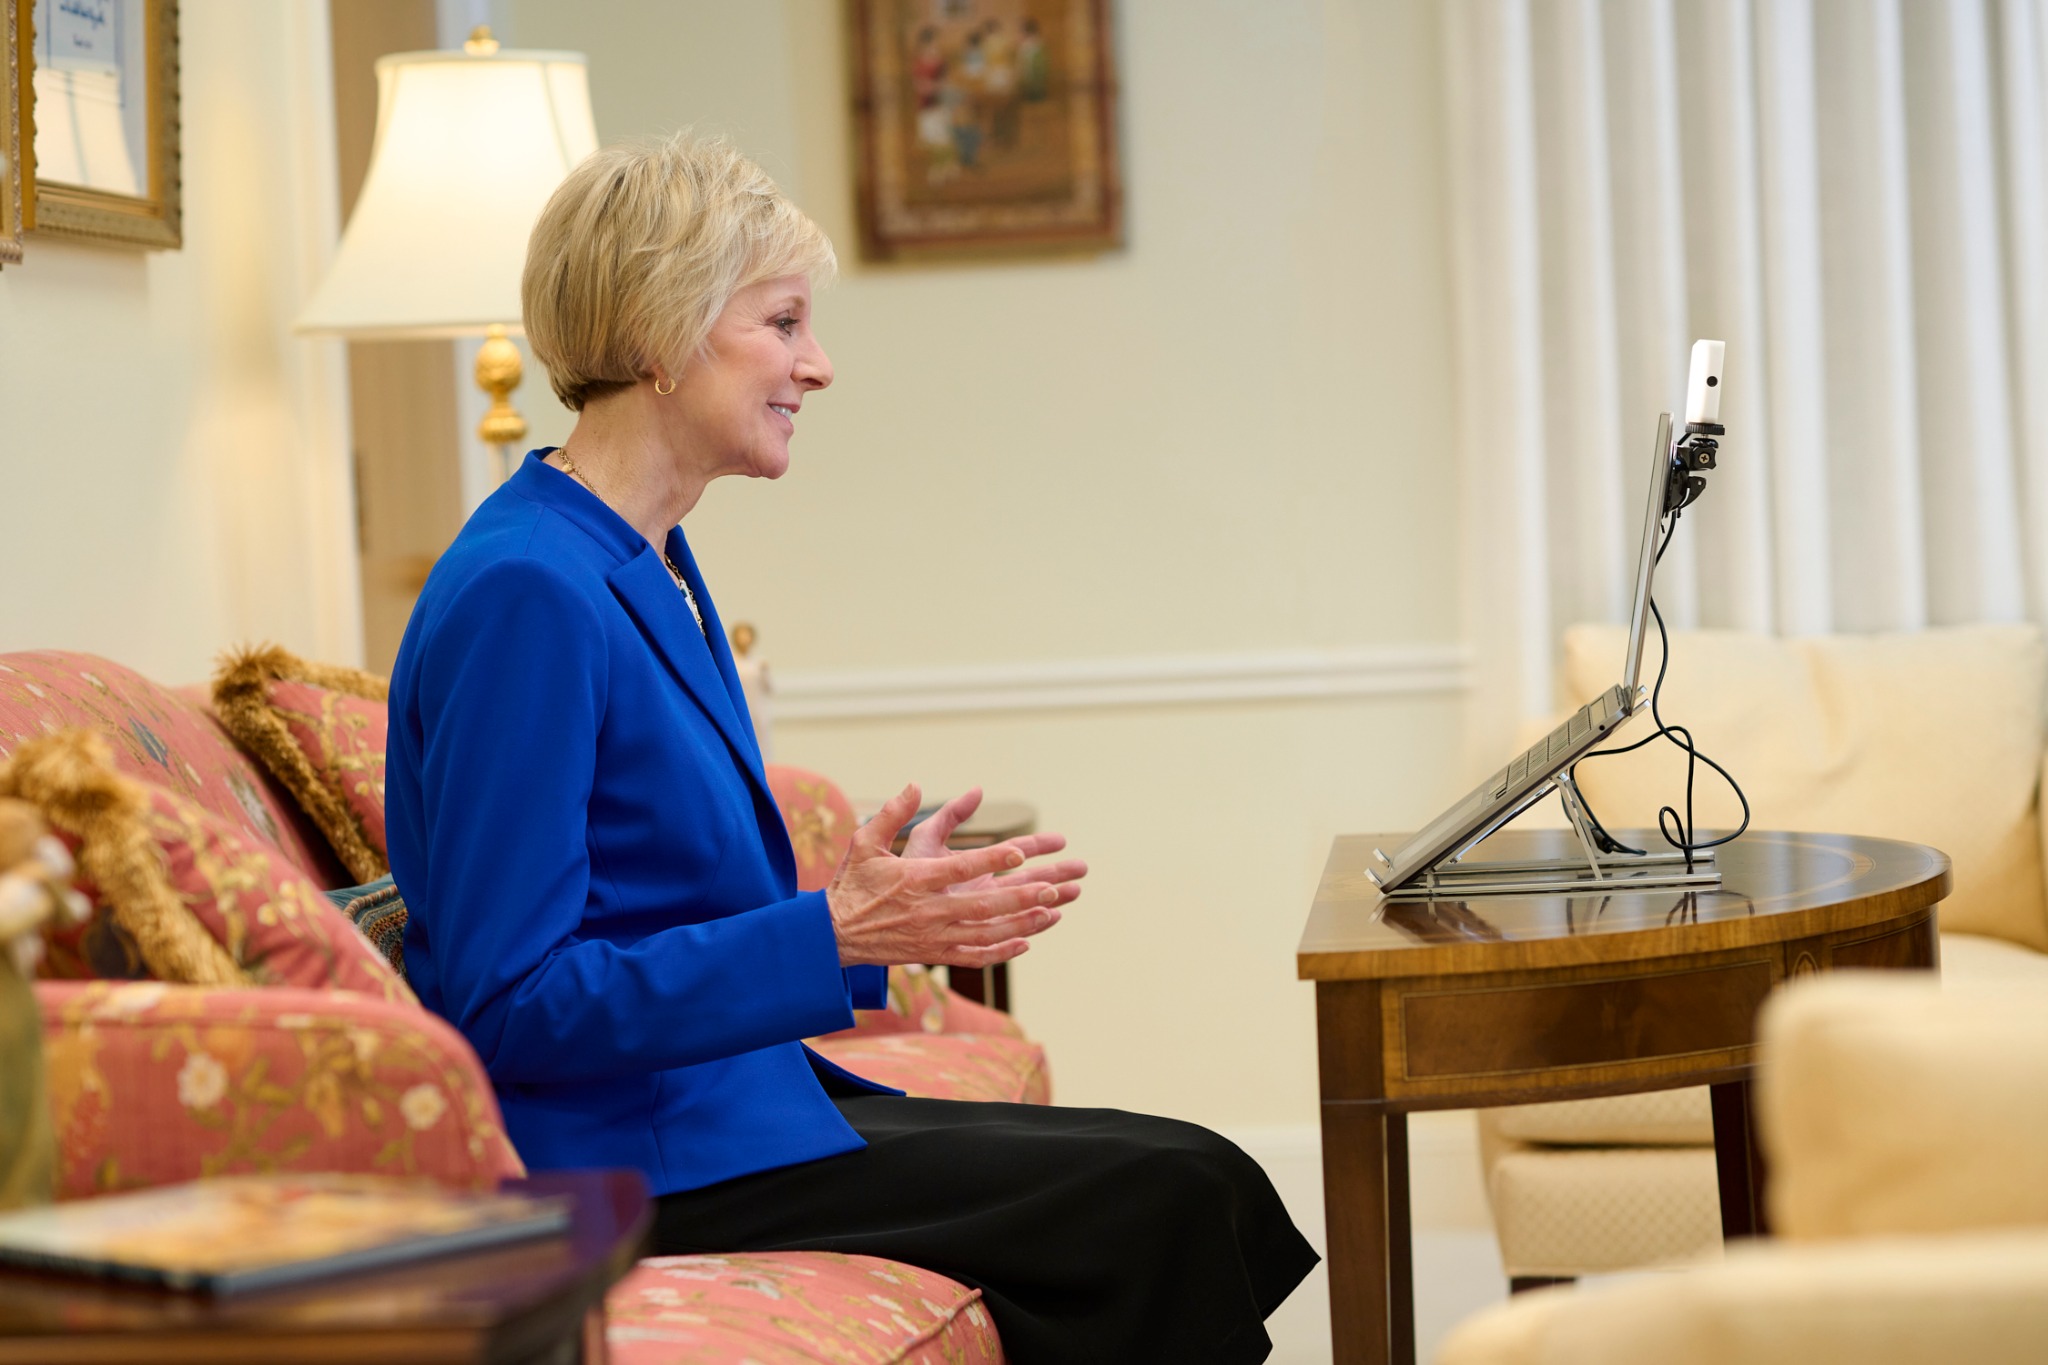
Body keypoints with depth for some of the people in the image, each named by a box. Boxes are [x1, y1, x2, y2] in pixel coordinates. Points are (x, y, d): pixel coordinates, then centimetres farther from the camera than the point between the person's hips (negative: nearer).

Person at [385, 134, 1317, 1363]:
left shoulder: (657, 571, 14)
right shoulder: (525, 593, -18)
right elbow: (509, 1006, -21)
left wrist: (883, 906, 5)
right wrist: (830, 936, -23)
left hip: (728, 1109, 9)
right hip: (625, 1170, -9)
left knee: (1197, 1185, -2)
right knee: (1170, 1203, -14)